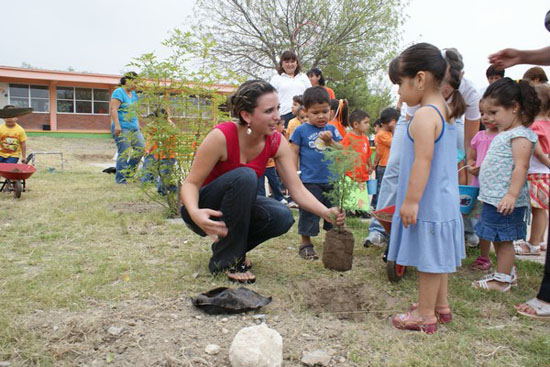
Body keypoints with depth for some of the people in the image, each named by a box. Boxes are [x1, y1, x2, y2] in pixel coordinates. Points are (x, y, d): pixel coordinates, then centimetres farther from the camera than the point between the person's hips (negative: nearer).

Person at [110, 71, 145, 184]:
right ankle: (120, 178, 1)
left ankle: (129, 171, 17)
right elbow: (113, 109, -16)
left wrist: (138, 124, 22)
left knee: (141, 147, 3)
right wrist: (117, 125, -24)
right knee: (124, 153, -8)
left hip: (134, 128, 9)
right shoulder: (119, 92, -7)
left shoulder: (133, 93, 19)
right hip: (122, 128, -9)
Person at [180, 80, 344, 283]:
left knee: (282, 217, -23)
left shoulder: (277, 142, -12)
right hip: (205, 208, -5)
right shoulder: (221, 137, -27)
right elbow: (190, 184, -24)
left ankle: (227, 245, 5)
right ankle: (226, 260, -19)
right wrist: (195, 213, -45)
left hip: (235, 207, 5)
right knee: (244, 176, -33)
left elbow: (297, 188, -15)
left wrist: (327, 212, -32)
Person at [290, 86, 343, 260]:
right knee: (309, 214, 2)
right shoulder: (301, 130, -2)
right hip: (310, 182, -4)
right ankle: (305, 244, 17)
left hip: (332, 180, 4)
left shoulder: (331, 130, 8)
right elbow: (294, 154, -2)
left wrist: (330, 141, -15)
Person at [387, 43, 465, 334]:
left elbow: (423, 160, -24)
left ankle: (425, 315, 15)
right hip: (444, 201, 10)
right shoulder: (446, 113, 12)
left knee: (428, 257, 1)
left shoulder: (424, 115, -18)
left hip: (428, 203, -10)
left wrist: (411, 200, -22)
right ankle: (441, 305, 34)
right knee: (437, 255, 19)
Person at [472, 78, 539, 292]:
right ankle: (508, 273, 30)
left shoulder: (520, 135, -14)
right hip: (493, 198, 9)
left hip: (505, 201, -9)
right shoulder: (503, 134, 15)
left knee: (503, 239, 0)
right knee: (498, 239, 17)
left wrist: (512, 194, -28)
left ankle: (502, 280, 11)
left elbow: (521, 166, -22)